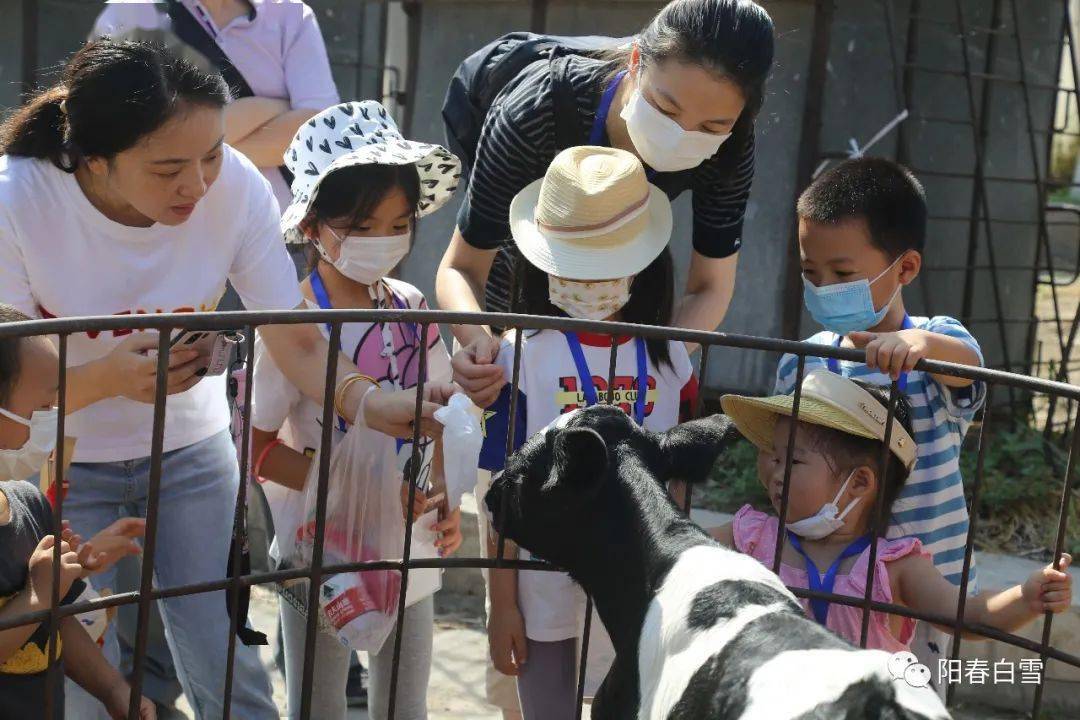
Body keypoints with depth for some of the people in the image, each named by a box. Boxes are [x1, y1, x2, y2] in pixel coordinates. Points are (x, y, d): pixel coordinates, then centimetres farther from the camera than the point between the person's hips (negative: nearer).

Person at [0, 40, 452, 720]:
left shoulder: (236, 185, -22)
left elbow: (297, 338, -16)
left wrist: (369, 402, -35)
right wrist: (108, 377, -39)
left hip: (190, 445, 2)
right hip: (63, 461, -1)